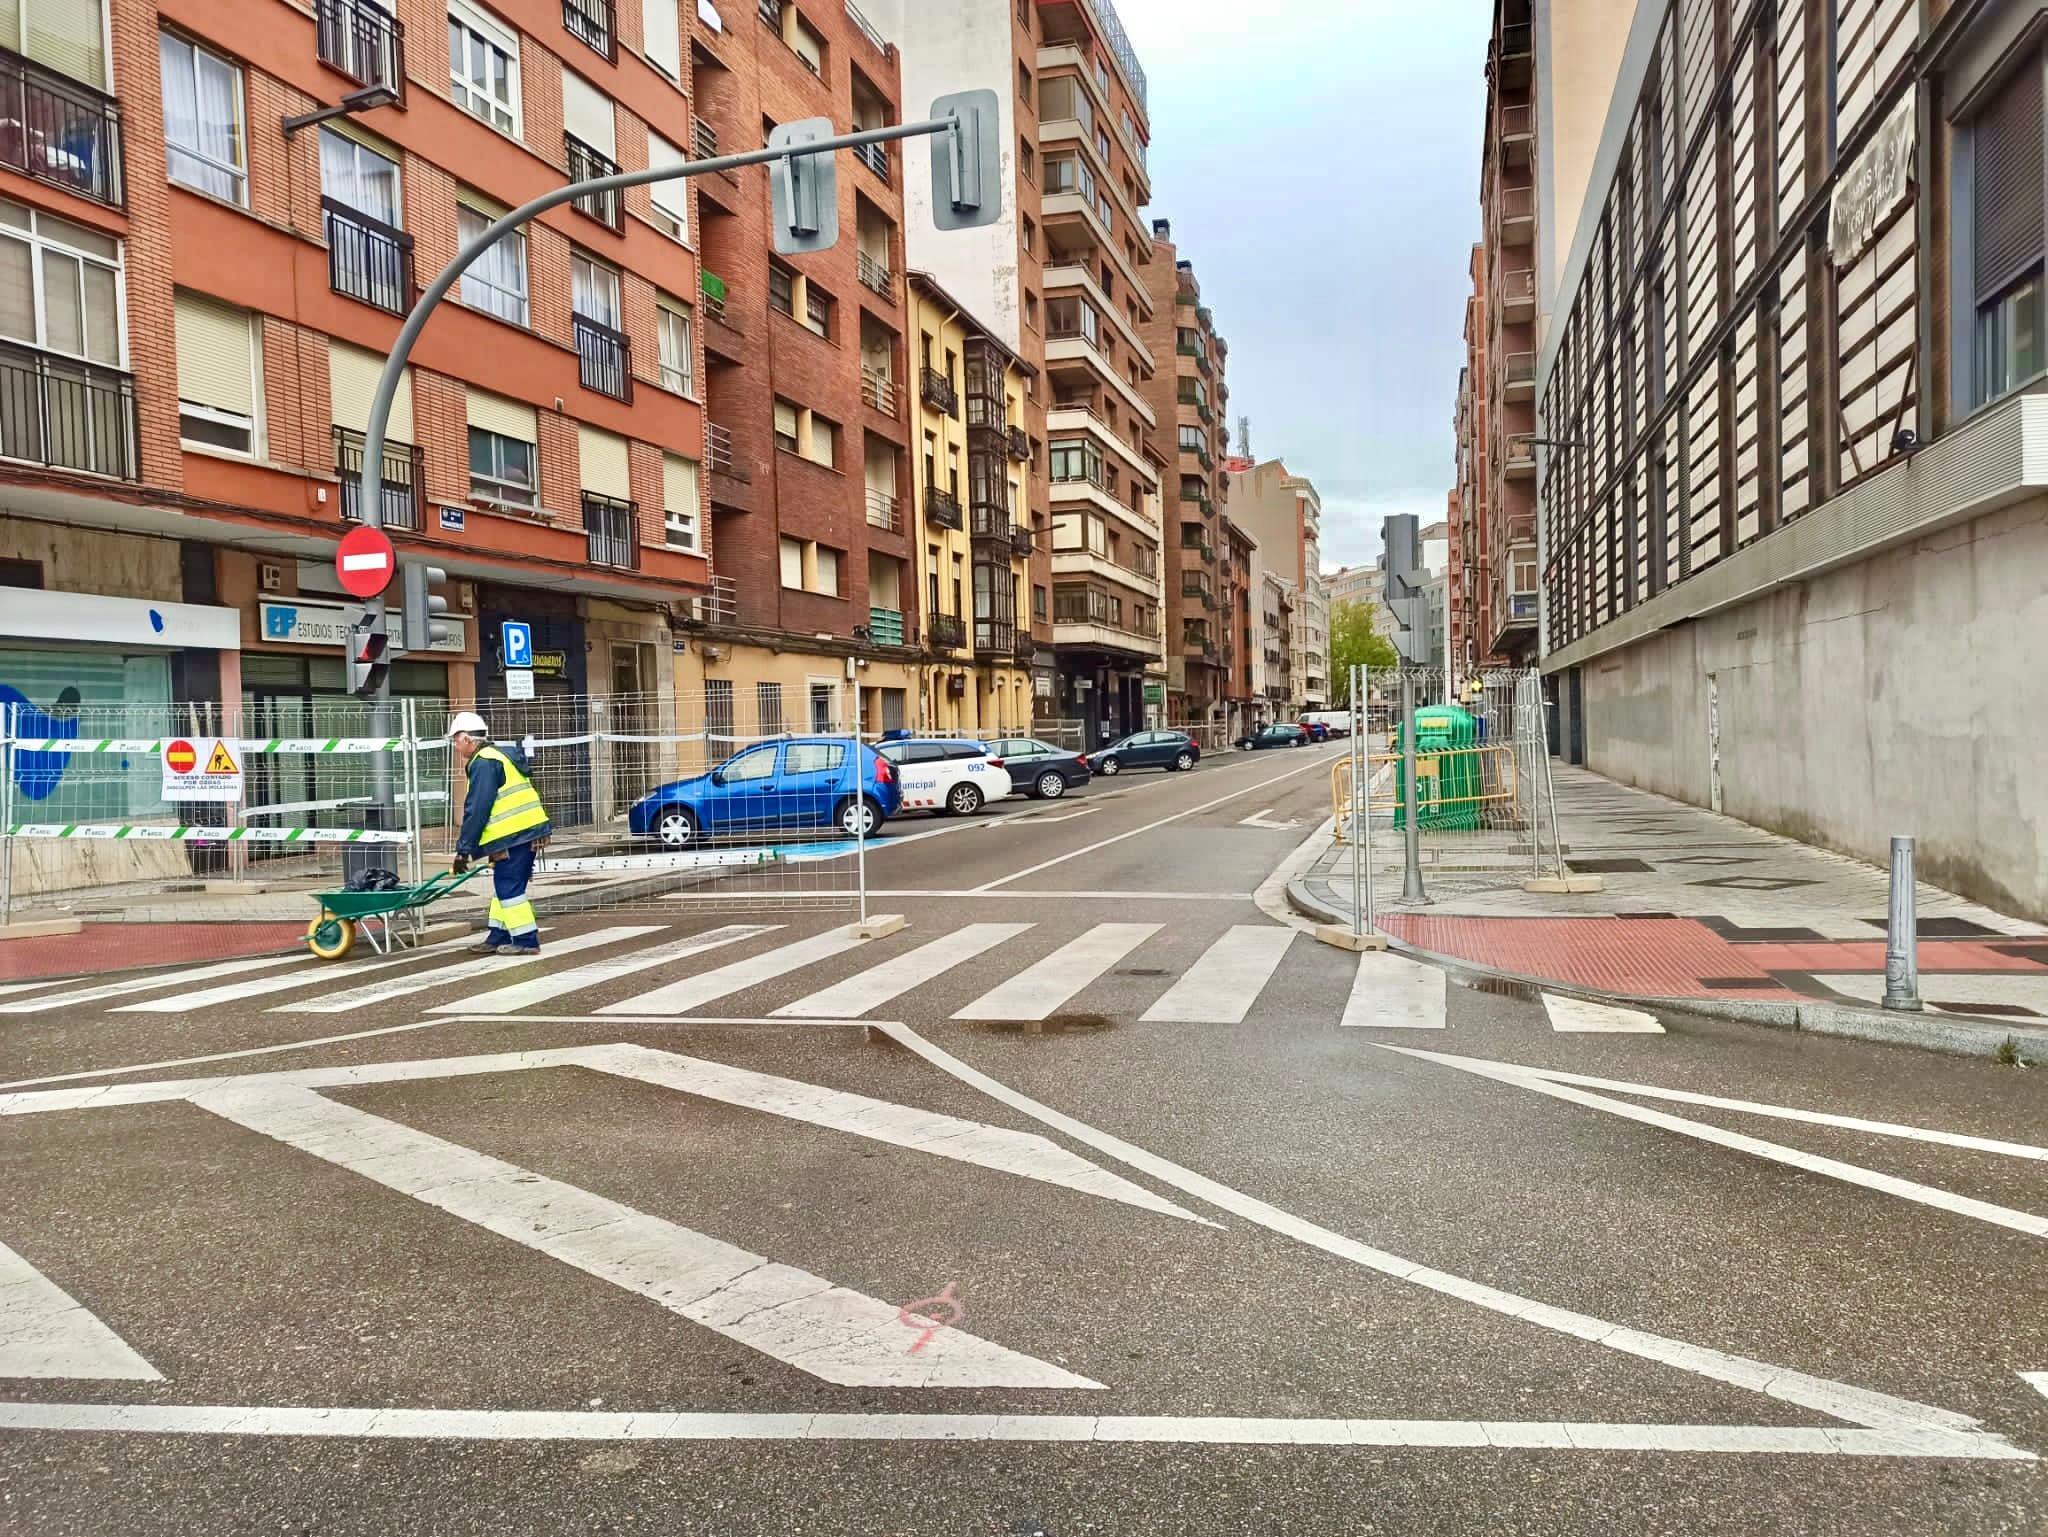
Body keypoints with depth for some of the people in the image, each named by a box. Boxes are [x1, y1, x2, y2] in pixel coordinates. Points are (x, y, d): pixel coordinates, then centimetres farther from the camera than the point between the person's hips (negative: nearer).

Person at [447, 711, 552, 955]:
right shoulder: (498, 756, 20)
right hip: (528, 831, 10)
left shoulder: (483, 763, -12)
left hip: (513, 836, -10)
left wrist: (463, 849, -11)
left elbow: (477, 811, -16)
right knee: (503, 886, 16)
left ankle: (526, 940, -1)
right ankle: (498, 937, 22)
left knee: (508, 888, -5)